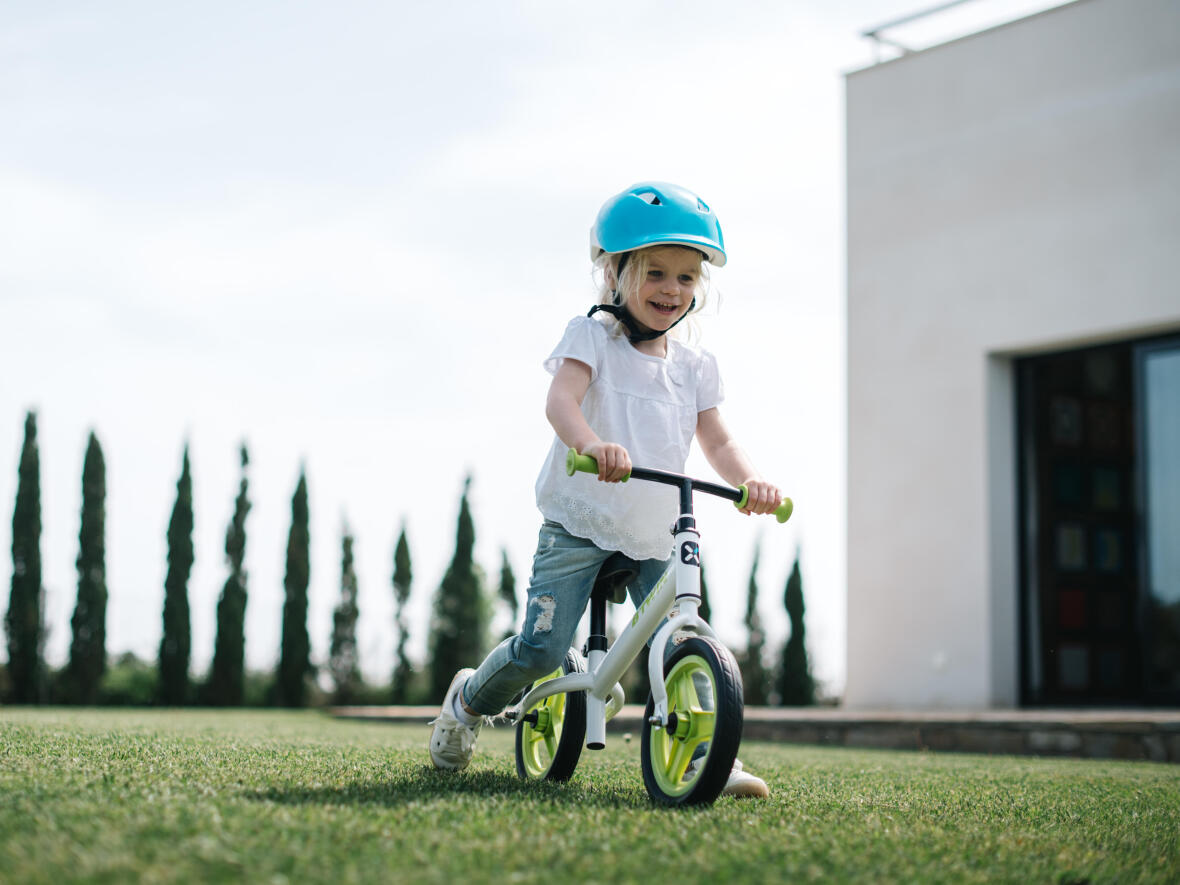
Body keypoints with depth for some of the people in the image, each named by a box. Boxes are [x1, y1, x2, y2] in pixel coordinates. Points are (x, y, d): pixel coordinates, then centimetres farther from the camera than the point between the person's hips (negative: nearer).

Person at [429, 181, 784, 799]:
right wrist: (592, 444, -44)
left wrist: (749, 481, -16)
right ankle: (470, 701, 19)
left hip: (656, 535, 4)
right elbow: (560, 401, -21)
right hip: (579, 526, -4)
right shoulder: (592, 336, -4)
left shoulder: (695, 366, 11)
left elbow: (717, 441, 8)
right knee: (542, 647, -9)